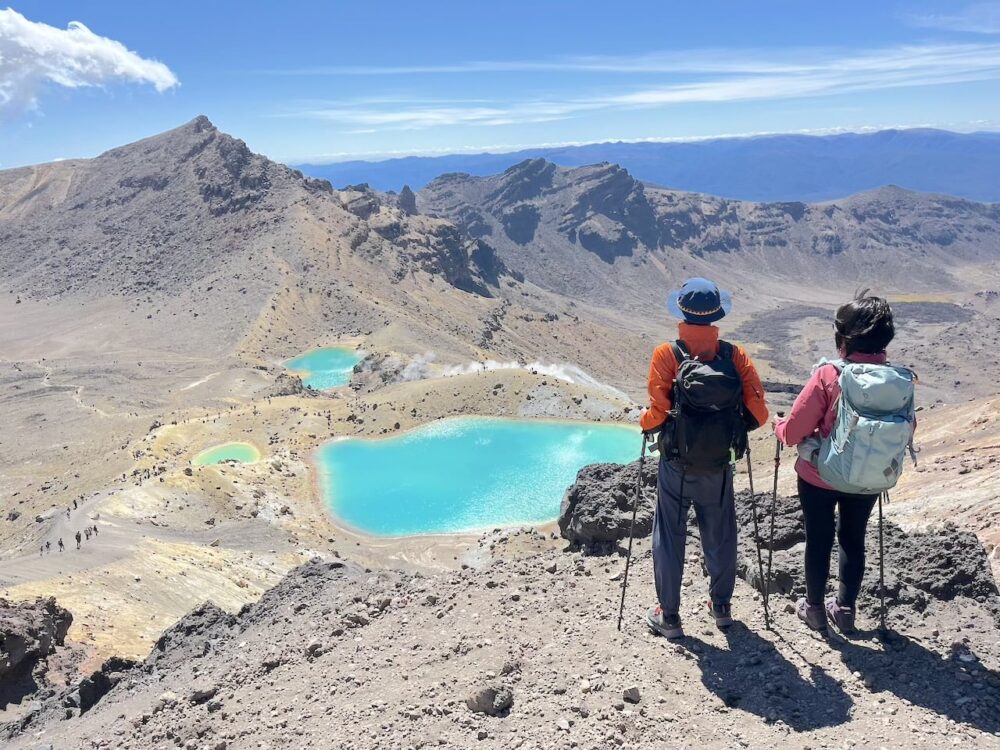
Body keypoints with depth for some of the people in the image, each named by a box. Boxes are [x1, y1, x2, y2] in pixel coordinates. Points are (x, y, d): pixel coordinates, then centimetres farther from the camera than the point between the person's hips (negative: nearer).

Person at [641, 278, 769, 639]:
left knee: (669, 538, 12)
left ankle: (668, 616, 21)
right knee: (720, 537, 20)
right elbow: (757, 412, -10)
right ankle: (721, 606, 37)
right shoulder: (734, 355, -8)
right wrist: (736, 427, 10)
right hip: (720, 465, 3)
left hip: (676, 466, -2)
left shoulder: (667, 355, -16)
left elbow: (658, 412, -20)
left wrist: (645, 422, 2)